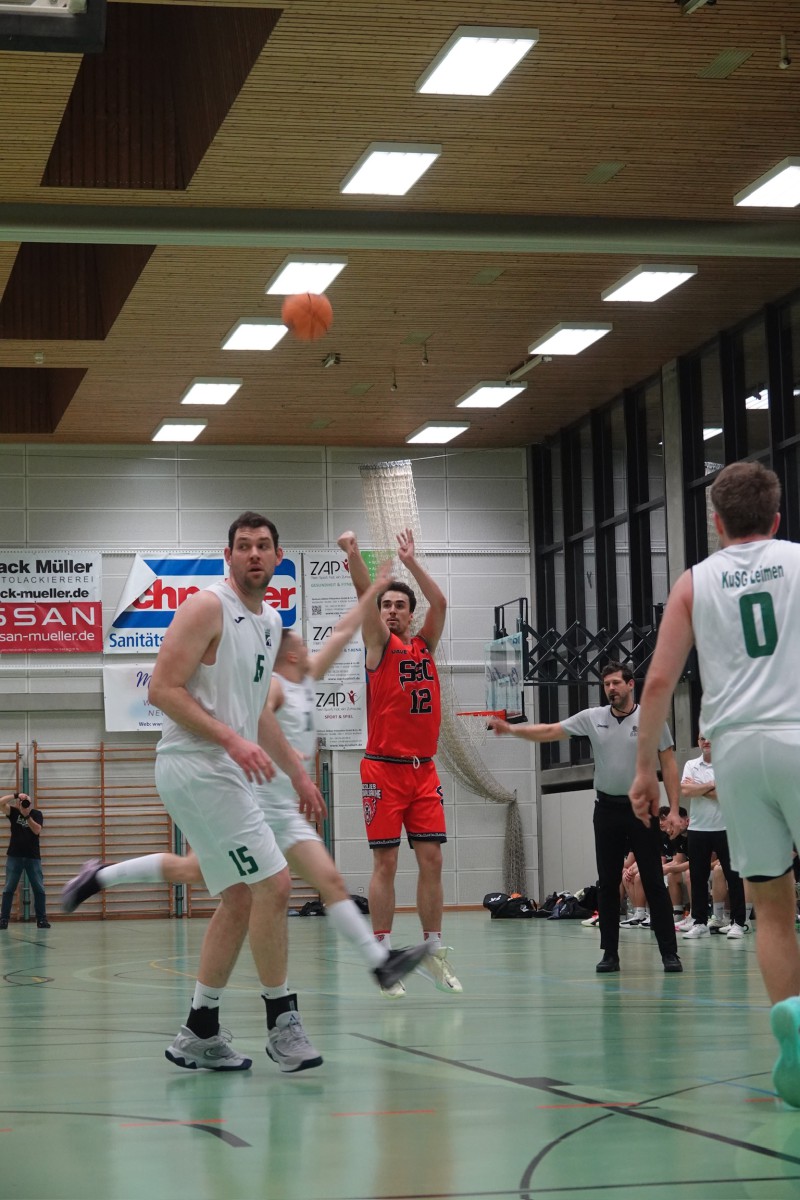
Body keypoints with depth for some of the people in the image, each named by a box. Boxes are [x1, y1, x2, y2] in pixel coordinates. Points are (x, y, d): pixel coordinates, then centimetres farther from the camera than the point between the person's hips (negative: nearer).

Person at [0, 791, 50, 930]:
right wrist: (16, 795, -23)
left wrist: (27, 816, -25)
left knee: (39, 889, -1)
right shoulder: (13, 812, 0)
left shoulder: (37, 814, 0)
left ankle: (41, 919, 5)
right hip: (14, 856, 0)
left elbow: (37, 830, -14)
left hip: (33, 857, 0)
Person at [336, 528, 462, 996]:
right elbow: (365, 594, -14)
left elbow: (440, 602, 4)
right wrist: (353, 553, -28)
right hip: (384, 768, -4)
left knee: (432, 860, 3)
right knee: (386, 862, -4)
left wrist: (411, 561, 2)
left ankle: (434, 952, 10)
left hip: (424, 769, 4)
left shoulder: (425, 645, 14)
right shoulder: (379, 642, 2)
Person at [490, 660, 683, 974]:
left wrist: (674, 809, -7)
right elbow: (550, 732, 6)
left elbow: (668, 764, 0)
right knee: (608, 884, 4)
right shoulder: (593, 718, 5)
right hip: (607, 808, 3)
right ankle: (610, 953, 9)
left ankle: (669, 952, 0)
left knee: (654, 883, -3)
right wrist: (511, 729, -6)